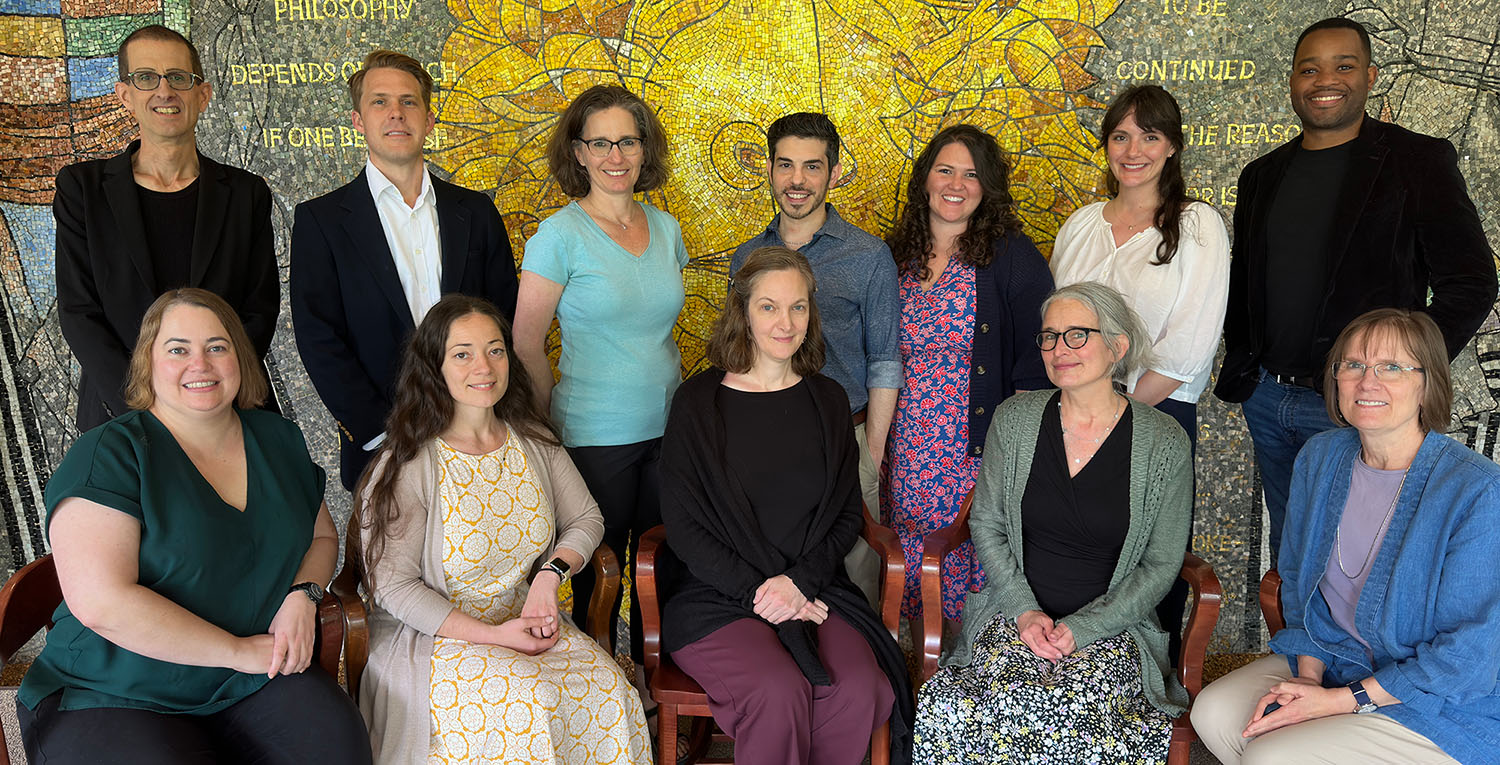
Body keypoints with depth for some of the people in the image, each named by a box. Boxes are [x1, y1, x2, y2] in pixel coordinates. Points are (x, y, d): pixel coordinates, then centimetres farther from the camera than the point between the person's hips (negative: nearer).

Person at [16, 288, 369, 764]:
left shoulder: (279, 440, 9)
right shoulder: (108, 454, -9)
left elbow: (322, 535, 20)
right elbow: (101, 603, -19)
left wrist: (303, 595, -3)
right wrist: (242, 651, -15)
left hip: (256, 687, 4)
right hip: (114, 700, -3)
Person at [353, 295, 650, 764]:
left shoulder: (534, 441, 5)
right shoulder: (406, 465, -12)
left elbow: (585, 519, 12)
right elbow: (393, 585, -12)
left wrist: (550, 573, -10)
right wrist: (491, 635, -18)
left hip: (527, 621, 5)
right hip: (433, 637, -4)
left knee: (608, 692, -21)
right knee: (532, 703, -30)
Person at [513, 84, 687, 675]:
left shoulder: (665, 228, 6)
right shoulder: (560, 235, -9)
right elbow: (526, 345, -6)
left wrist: (672, 393, 11)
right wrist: (560, 421, 0)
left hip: (666, 427, 5)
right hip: (596, 437, -5)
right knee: (598, 571, 8)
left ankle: (651, 673, 33)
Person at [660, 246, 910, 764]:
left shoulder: (827, 400, 11)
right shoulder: (699, 401, 0)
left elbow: (848, 515, 9)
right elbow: (683, 527, -4)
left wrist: (800, 581, -8)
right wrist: (758, 591, -13)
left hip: (814, 587, 3)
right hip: (715, 595, -3)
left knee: (860, 690, -25)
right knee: (779, 692, -31)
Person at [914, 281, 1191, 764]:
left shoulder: (1164, 444, -3)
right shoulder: (1015, 420, 3)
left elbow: (1161, 565, 1)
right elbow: (986, 526, 9)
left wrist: (1080, 628, -10)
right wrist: (1026, 611, -6)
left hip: (1112, 627, -1)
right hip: (1015, 613, 1)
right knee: (950, 713, -29)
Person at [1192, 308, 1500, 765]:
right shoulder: (1320, 458, -2)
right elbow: (1298, 577, 9)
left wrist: (1340, 700, -20)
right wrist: (1308, 675, -6)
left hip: (1447, 708, -6)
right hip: (1332, 659, 6)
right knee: (1215, 712, -13)